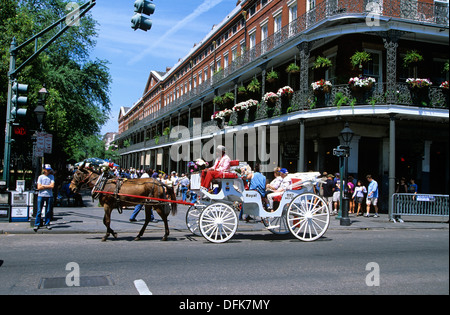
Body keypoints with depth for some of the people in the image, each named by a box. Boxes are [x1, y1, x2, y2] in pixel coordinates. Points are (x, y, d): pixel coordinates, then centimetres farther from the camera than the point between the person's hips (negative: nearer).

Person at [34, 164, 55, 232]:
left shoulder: (51, 176, 9)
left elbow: (52, 186, -4)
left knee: (48, 211, 4)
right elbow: (39, 187, -2)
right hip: (41, 195, -1)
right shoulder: (40, 177, 6)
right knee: (39, 211, -4)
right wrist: (48, 186, -4)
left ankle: (47, 224, 15)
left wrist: (43, 186, -4)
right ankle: (37, 224, 0)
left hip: (49, 195, 1)